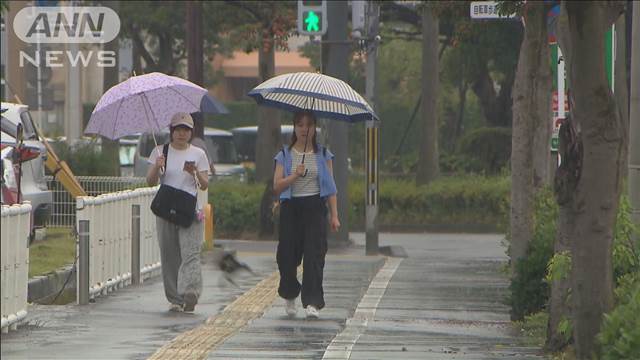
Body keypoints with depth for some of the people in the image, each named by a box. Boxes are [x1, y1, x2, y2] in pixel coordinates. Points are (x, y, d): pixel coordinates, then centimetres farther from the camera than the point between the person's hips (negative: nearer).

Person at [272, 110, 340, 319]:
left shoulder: (323, 155, 9)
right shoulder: (285, 155, 9)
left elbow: (331, 187, 7)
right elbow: (277, 186, 2)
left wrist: (334, 215, 0)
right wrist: (295, 175, -15)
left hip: (315, 207, -1)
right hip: (291, 207, 1)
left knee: (314, 254, -11)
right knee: (287, 255, 0)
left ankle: (312, 302, -12)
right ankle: (290, 296, 25)